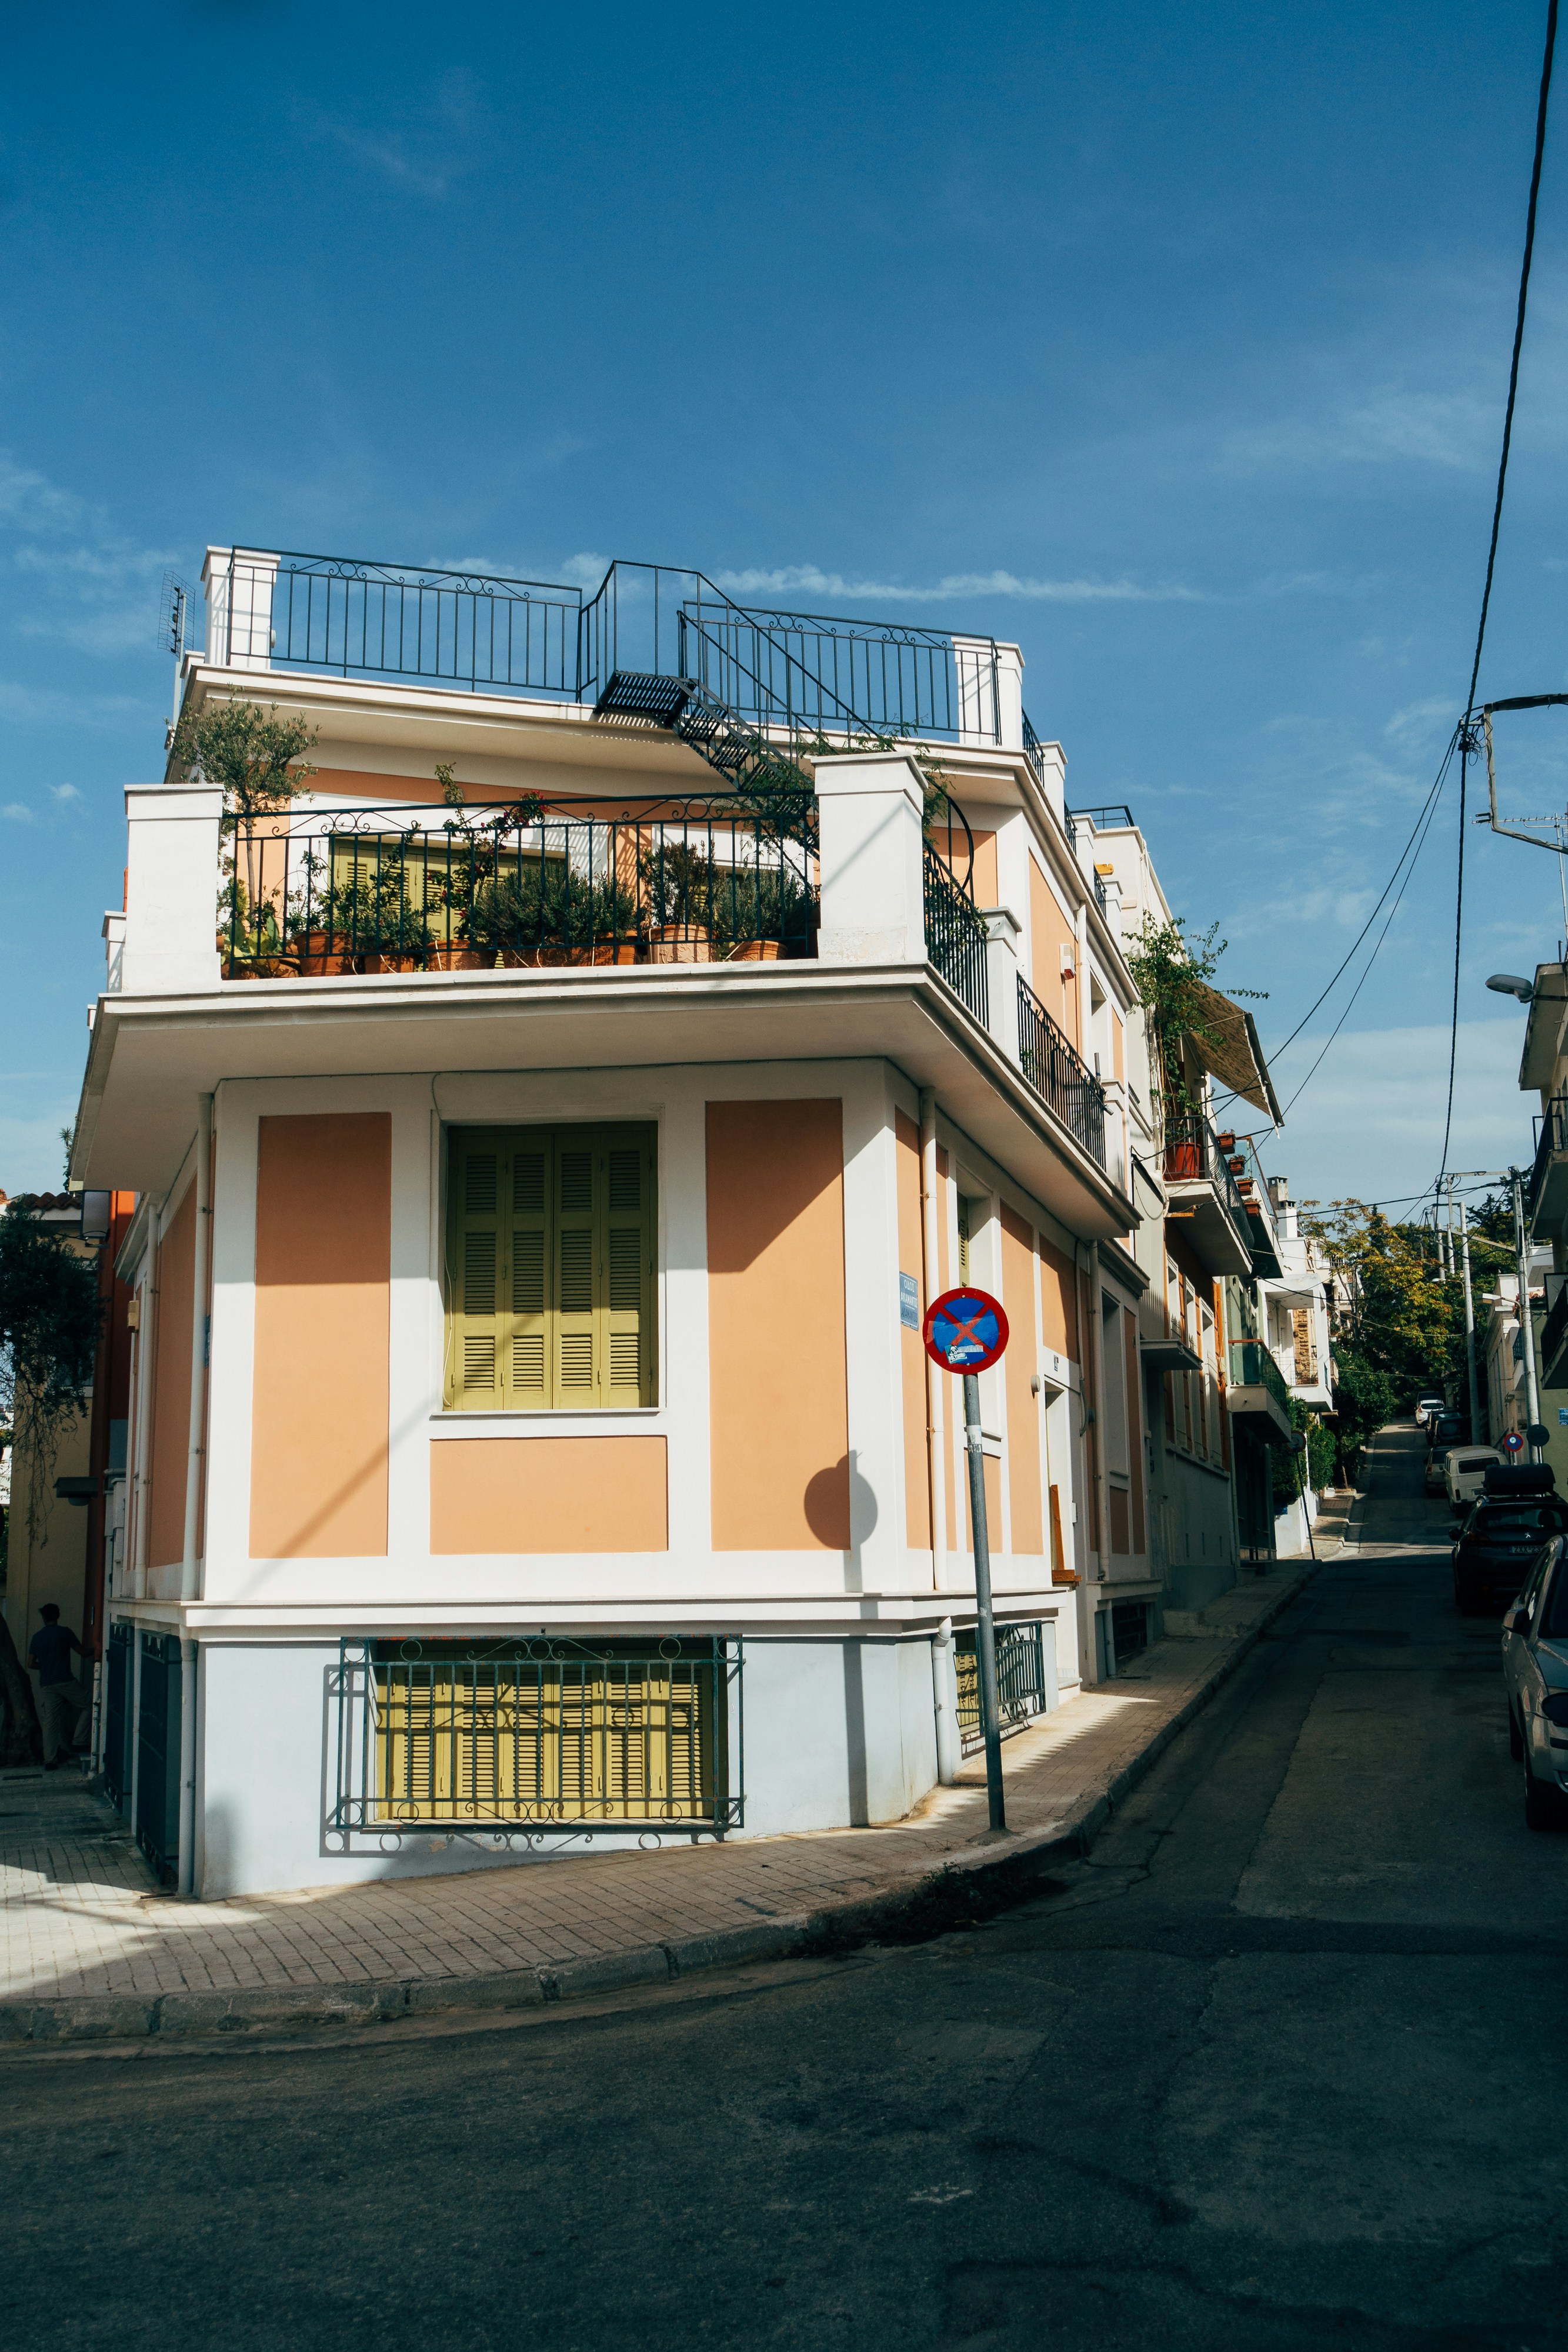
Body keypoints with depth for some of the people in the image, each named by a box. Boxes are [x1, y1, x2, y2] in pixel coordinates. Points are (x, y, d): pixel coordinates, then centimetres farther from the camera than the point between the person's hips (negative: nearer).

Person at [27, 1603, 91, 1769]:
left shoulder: (37, 1637, 7)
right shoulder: (65, 1632, -4)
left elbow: (31, 1663, 7)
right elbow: (83, 1653, 1)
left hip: (46, 1685, 4)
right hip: (65, 1681, -4)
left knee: (50, 1723, 6)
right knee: (87, 1707, 14)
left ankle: (50, 1760, 4)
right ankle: (78, 1741, 5)